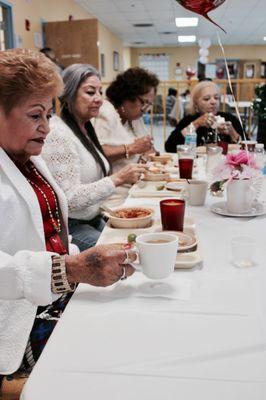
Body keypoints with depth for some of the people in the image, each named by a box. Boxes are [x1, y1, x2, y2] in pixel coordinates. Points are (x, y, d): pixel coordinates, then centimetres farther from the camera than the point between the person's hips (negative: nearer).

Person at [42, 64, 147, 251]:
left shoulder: (85, 129, 10)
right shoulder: (59, 134, -18)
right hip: (69, 227, -8)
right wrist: (117, 179, -28)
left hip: (94, 220, 8)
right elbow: (69, 199, -23)